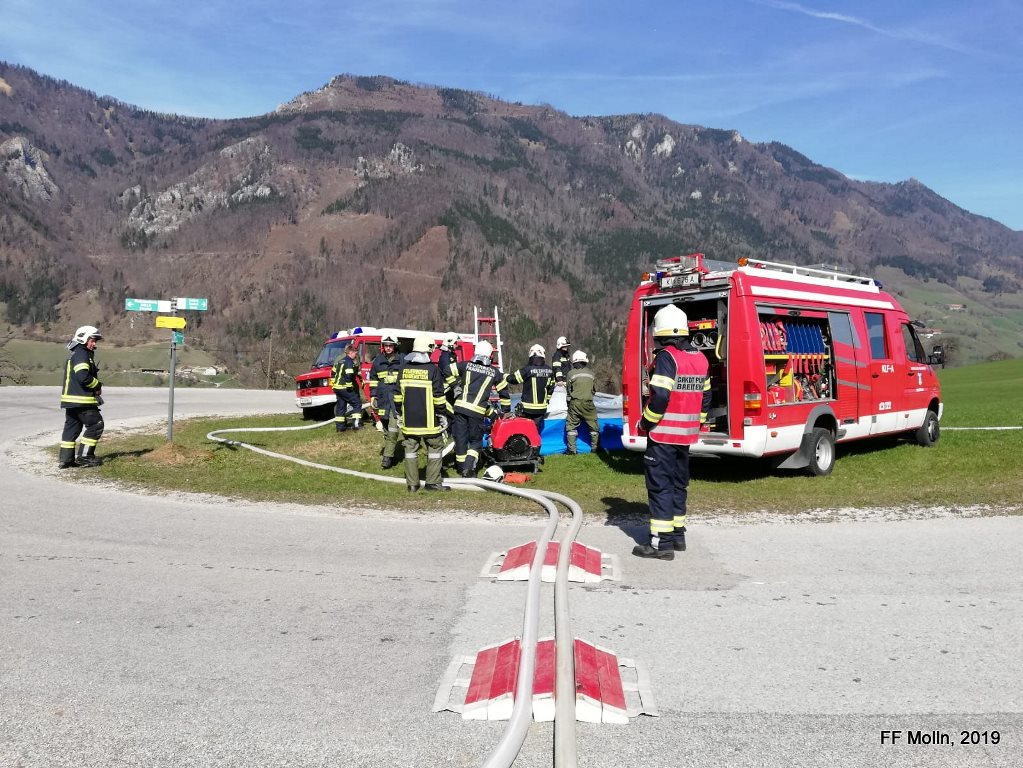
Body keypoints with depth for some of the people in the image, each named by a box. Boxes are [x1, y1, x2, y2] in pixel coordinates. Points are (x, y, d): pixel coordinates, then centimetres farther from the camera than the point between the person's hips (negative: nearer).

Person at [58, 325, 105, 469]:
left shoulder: (75, 354, 22)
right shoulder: (81, 354, -13)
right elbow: (83, 376, -26)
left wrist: (95, 389, 11)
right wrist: (98, 386, -10)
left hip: (70, 400, 11)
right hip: (81, 399, -11)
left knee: (72, 427, 13)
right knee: (96, 425, -3)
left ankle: (66, 458, 15)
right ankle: (84, 456, -2)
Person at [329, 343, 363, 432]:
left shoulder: (339, 360, 16)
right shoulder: (349, 362, -13)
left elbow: (333, 373, 23)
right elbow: (349, 376, -23)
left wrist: (333, 383, 26)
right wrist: (349, 386, -16)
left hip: (337, 387, 9)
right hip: (345, 388, -9)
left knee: (340, 407, 13)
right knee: (357, 403, -4)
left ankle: (339, 426, 14)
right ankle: (356, 423, -14)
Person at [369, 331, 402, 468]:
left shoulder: (401, 361, 4)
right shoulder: (377, 361, 11)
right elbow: (373, 380, 16)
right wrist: (372, 397, 8)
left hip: (397, 398, -3)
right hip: (382, 399, 3)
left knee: (393, 428, -12)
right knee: (385, 427, 8)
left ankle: (387, 456, -12)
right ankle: (390, 450, 20)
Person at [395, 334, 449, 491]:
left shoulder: (404, 367, 5)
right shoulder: (432, 369, -10)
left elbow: (397, 394, 10)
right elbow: (438, 395, -10)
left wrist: (399, 412, 19)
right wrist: (442, 414, 0)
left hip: (408, 419, 4)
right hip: (428, 420, -4)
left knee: (410, 449, 11)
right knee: (435, 448, 8)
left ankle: (412, 483, 13)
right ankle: (433, 482, 8)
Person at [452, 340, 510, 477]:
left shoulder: (465, 365, 8)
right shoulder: (495, 373, 11)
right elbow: (504, 392, 21)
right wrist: (506, 411, 31)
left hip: (460, 407, 1)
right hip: (477, 411, -1)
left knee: (460, 438, 13)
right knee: (476, 441, 13)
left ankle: (461, 467, 22)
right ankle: (469, 468, -1)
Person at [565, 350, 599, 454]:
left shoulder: (571, 374, -4)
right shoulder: (590, 373, 2)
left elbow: (569, 390, 6)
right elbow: (594, 389, 12)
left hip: (575, 403, -1)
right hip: (588, 403, 1)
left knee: (571, 425, 6)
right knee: (593, 425, 14)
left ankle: (571, 449, 2)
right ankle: (595, 447, 19)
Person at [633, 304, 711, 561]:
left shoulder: (666, 357, -16)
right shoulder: (700, 359, 10)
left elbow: (660, 396, -24)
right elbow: (705, 396, 15)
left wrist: (646, 422, -10)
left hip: (663, 434, -8)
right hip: (686, 434, 8)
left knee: (660, 485, -3)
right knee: (678, 483, 18)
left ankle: (661, 542, -2)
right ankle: (678, 533, 28)